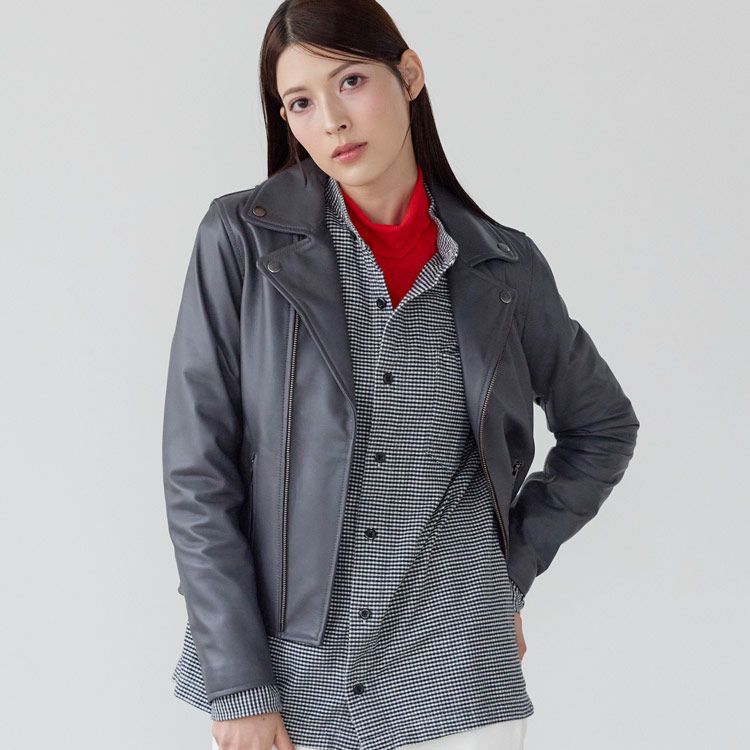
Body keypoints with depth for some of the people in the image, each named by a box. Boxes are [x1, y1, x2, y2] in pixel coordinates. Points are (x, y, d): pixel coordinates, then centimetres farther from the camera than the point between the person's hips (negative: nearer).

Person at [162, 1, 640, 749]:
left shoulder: (502, 263, 2)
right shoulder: (241, 238, -3)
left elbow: (603, 426, 17)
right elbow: (197, 471, -5)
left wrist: (513, 564, 9)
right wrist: (237, 686, -9)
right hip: (290, 679, -1)